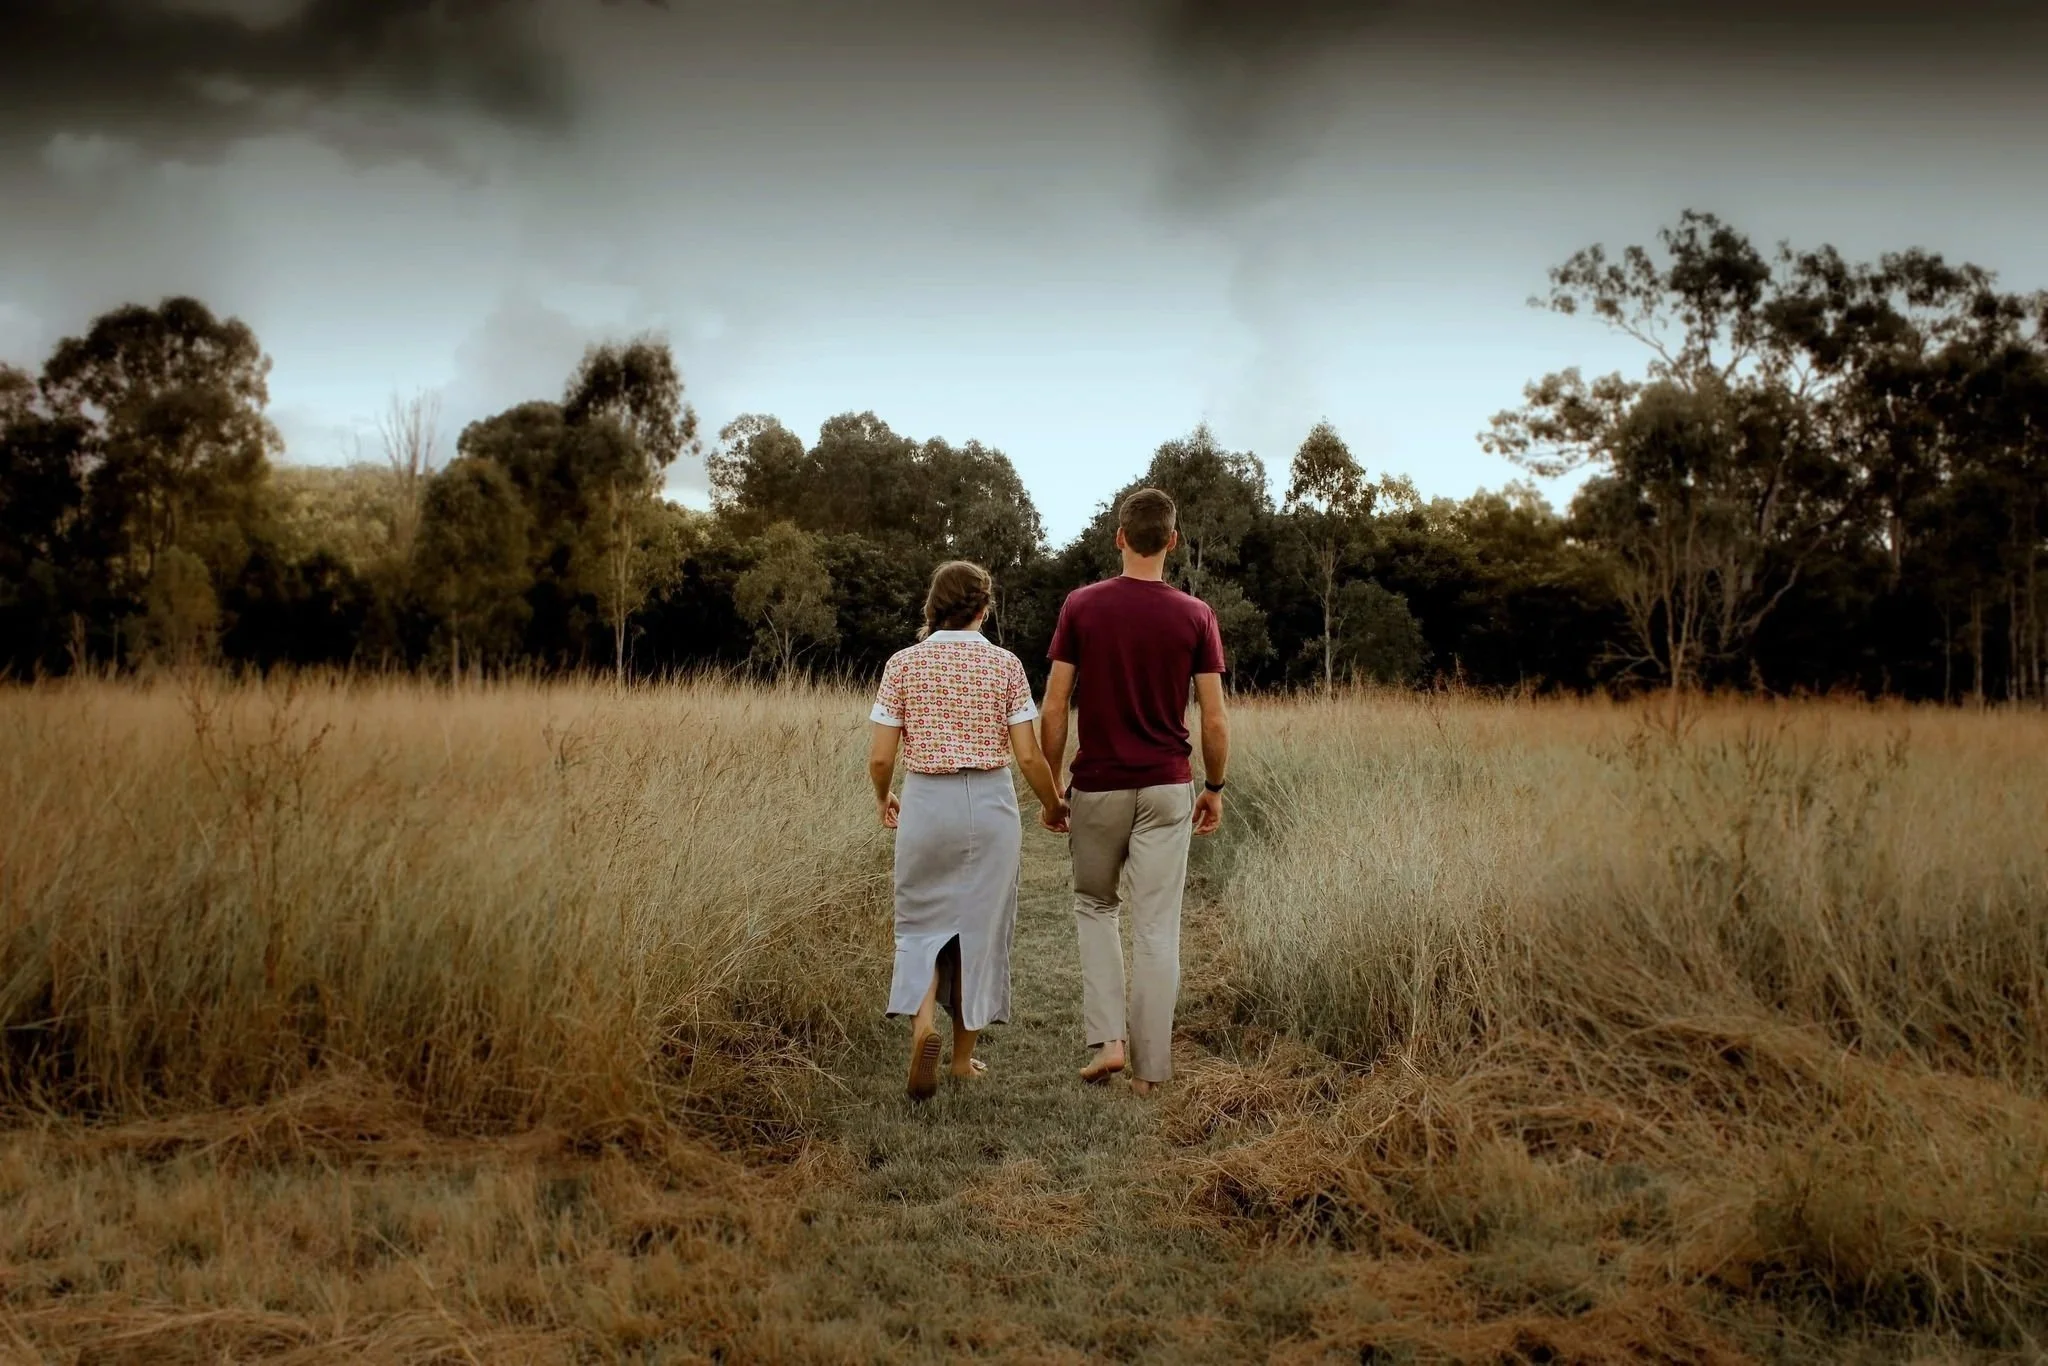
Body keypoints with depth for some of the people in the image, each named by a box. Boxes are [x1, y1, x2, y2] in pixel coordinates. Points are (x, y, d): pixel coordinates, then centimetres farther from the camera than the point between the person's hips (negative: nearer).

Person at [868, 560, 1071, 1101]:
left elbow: (880, 757, -4)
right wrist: (1052, 806, 11)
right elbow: (1028, 756, -6)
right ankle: (965, 1054, 20)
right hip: (990, 804, 0)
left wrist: (883, 799, 17)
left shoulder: (903, 664, -2)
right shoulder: (1005, 665, -3)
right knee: (980, 924, 12)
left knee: (924, 919, 14)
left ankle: (922, 1020, -12)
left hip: (926, 802, 0)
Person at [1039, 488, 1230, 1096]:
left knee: (1094, 906, 20)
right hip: (1166, 789, 0)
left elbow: (1054, 709, -5)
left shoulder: (1081, 606, -5)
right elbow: (1214, 719, -4)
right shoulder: (1195, 615, -4)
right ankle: (1149, 1067, 8)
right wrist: (1215, 787, 10)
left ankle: (1107, 1039, 8)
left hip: (1097, 787, 0)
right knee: (1156, 929, 4)